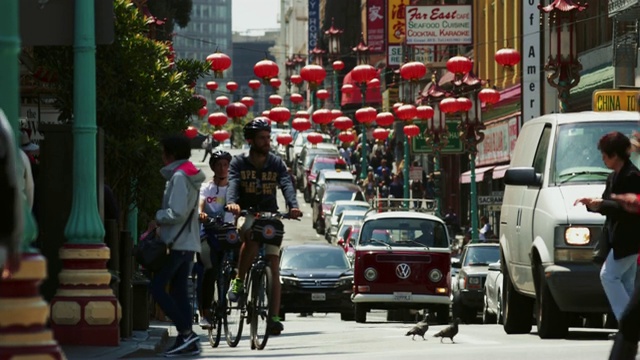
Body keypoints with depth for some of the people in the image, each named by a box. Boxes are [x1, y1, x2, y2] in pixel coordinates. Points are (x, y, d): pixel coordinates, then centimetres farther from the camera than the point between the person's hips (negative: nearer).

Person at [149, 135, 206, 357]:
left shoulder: (179, 176, -14)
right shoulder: (190, 176, 18)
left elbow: (177, 213, -22)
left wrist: (158, 218, -4)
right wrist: (161, 227, 13)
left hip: (177, 244, -10)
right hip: (188, 243, 10)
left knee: (157, 287, -9)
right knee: (179, 290, 9)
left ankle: (186, 332, -14)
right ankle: (187, 342, 6)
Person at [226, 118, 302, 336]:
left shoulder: (276, 164, 5)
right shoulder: (239, 163, 1)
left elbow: (287, 185, -10)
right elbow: (233, 184, -16)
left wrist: (293, 206, -31)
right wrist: (232, 202, -39)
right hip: (247, 214, -2)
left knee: (273, 268, -7)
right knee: (252, 235, -38)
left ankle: (274, 318, -9)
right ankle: (239, 280, -20)